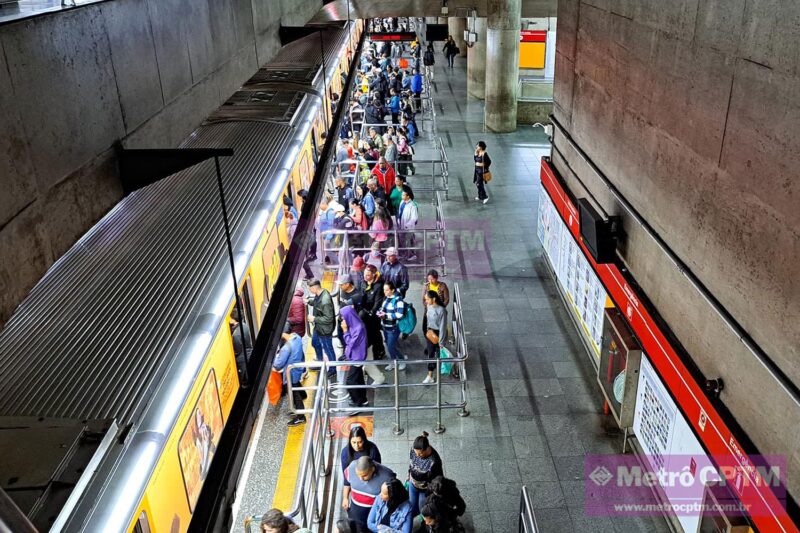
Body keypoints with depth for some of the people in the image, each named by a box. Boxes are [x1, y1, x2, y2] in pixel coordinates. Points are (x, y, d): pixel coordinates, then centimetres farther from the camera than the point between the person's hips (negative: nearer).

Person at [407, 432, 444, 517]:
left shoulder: (434, 461, -38)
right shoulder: (413, 449, -22)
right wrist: (408, 479, 12)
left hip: (425, 489, -5)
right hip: (413, 485, 5)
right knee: (413, 508, 23)